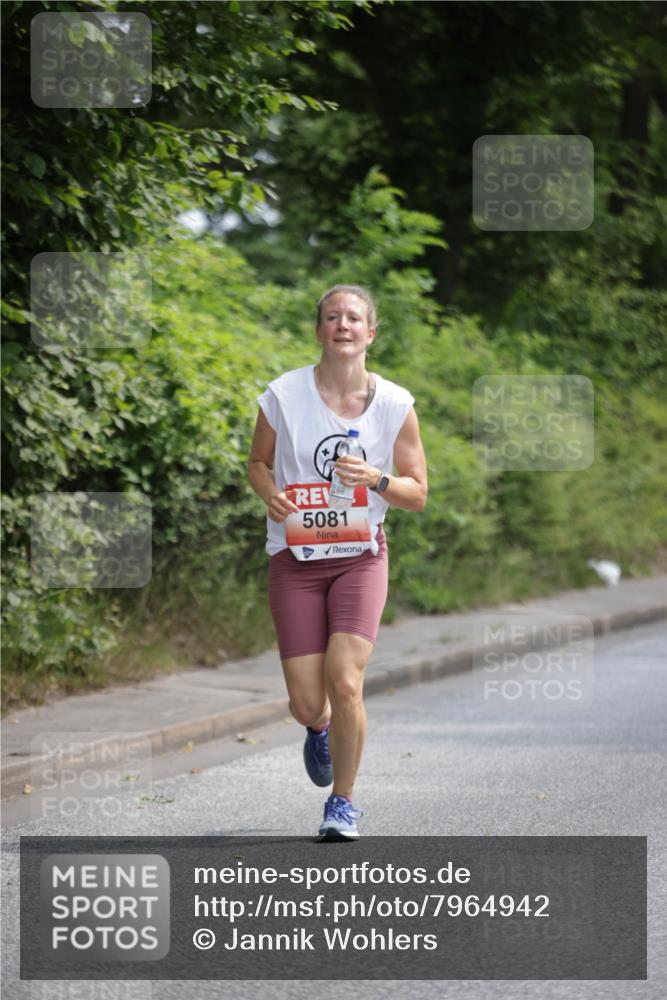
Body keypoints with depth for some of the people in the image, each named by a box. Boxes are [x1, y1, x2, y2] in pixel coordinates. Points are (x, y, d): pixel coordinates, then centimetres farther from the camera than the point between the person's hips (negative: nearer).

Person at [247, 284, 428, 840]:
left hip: (360, 556, 0)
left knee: (345, 683, -18)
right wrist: (272, 494, -11)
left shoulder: (395, 404, -2)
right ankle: (320, 730, 39)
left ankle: (343, 801, 5)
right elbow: (258, 463, 11)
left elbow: (418, 495, 4)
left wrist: (376, 480, -16)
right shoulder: (283, 395, -4)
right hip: (295, 560, 0)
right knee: (306, 705, -3)